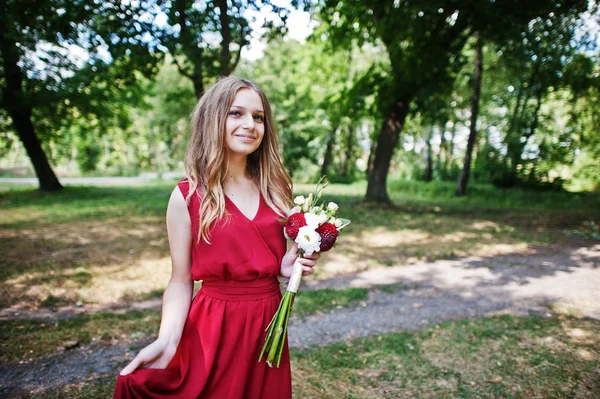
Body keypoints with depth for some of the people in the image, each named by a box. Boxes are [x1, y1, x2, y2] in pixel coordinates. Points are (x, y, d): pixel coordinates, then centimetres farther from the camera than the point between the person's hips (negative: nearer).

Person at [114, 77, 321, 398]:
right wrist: (167, 341, -20)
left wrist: (290, 268, -8)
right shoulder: (186, 197, -10)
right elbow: (181, 282, -6)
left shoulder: (273, 189, 2)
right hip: (213, 330, -4)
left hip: (269, 326, 4)